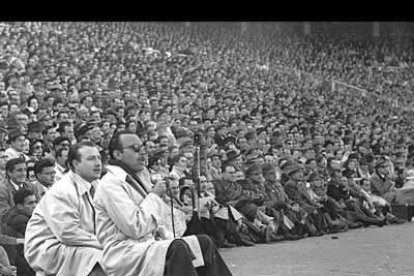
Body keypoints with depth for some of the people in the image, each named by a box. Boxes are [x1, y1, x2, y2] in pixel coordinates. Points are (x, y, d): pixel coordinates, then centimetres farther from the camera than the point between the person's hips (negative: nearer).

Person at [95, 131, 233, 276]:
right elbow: (135, 228, -22)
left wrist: (168, 239, 5)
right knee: (178, 248, -32)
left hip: (148, 245, 10)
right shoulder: (110, 184, -12)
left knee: (203, 242, -1)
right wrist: (154, 196, -10)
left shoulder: (133, 181, 19)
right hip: (123, 255, -10)